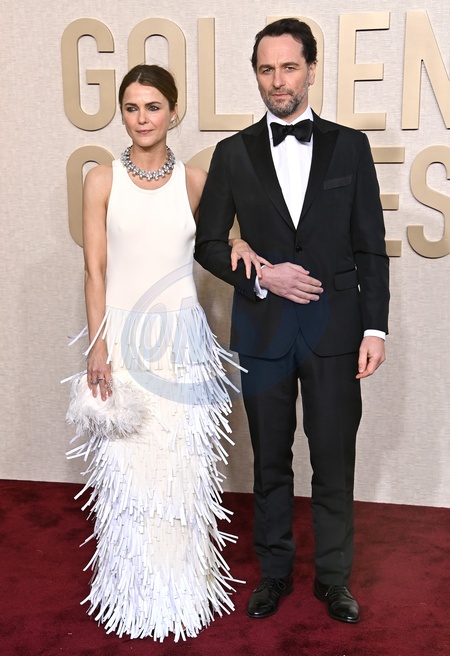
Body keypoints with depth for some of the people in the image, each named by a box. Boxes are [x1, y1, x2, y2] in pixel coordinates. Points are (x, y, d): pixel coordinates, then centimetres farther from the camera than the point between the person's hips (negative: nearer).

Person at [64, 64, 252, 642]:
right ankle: (135, 592, 24)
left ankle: (183, 586, 26)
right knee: (125, 466, 5)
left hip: (183, 338, 1)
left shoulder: (194, 181, 5)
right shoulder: (102, 181, 0)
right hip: (123, 336, -1)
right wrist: (98, 348, -8)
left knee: (183, 464, 7)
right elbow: (95, 269, -2)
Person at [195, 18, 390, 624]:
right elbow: (208, 243, 6)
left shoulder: (350, 145, 3)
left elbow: (371, 245, 2)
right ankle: (275, 572, 32)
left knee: (334, 462, 7)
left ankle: (334, 579, 27)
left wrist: (375, 327, -4)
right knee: (270, 462, 13)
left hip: (334, 326, 0)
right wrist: (260, 276, -11)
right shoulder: (234, 153, 4)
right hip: (261, 329, 1)